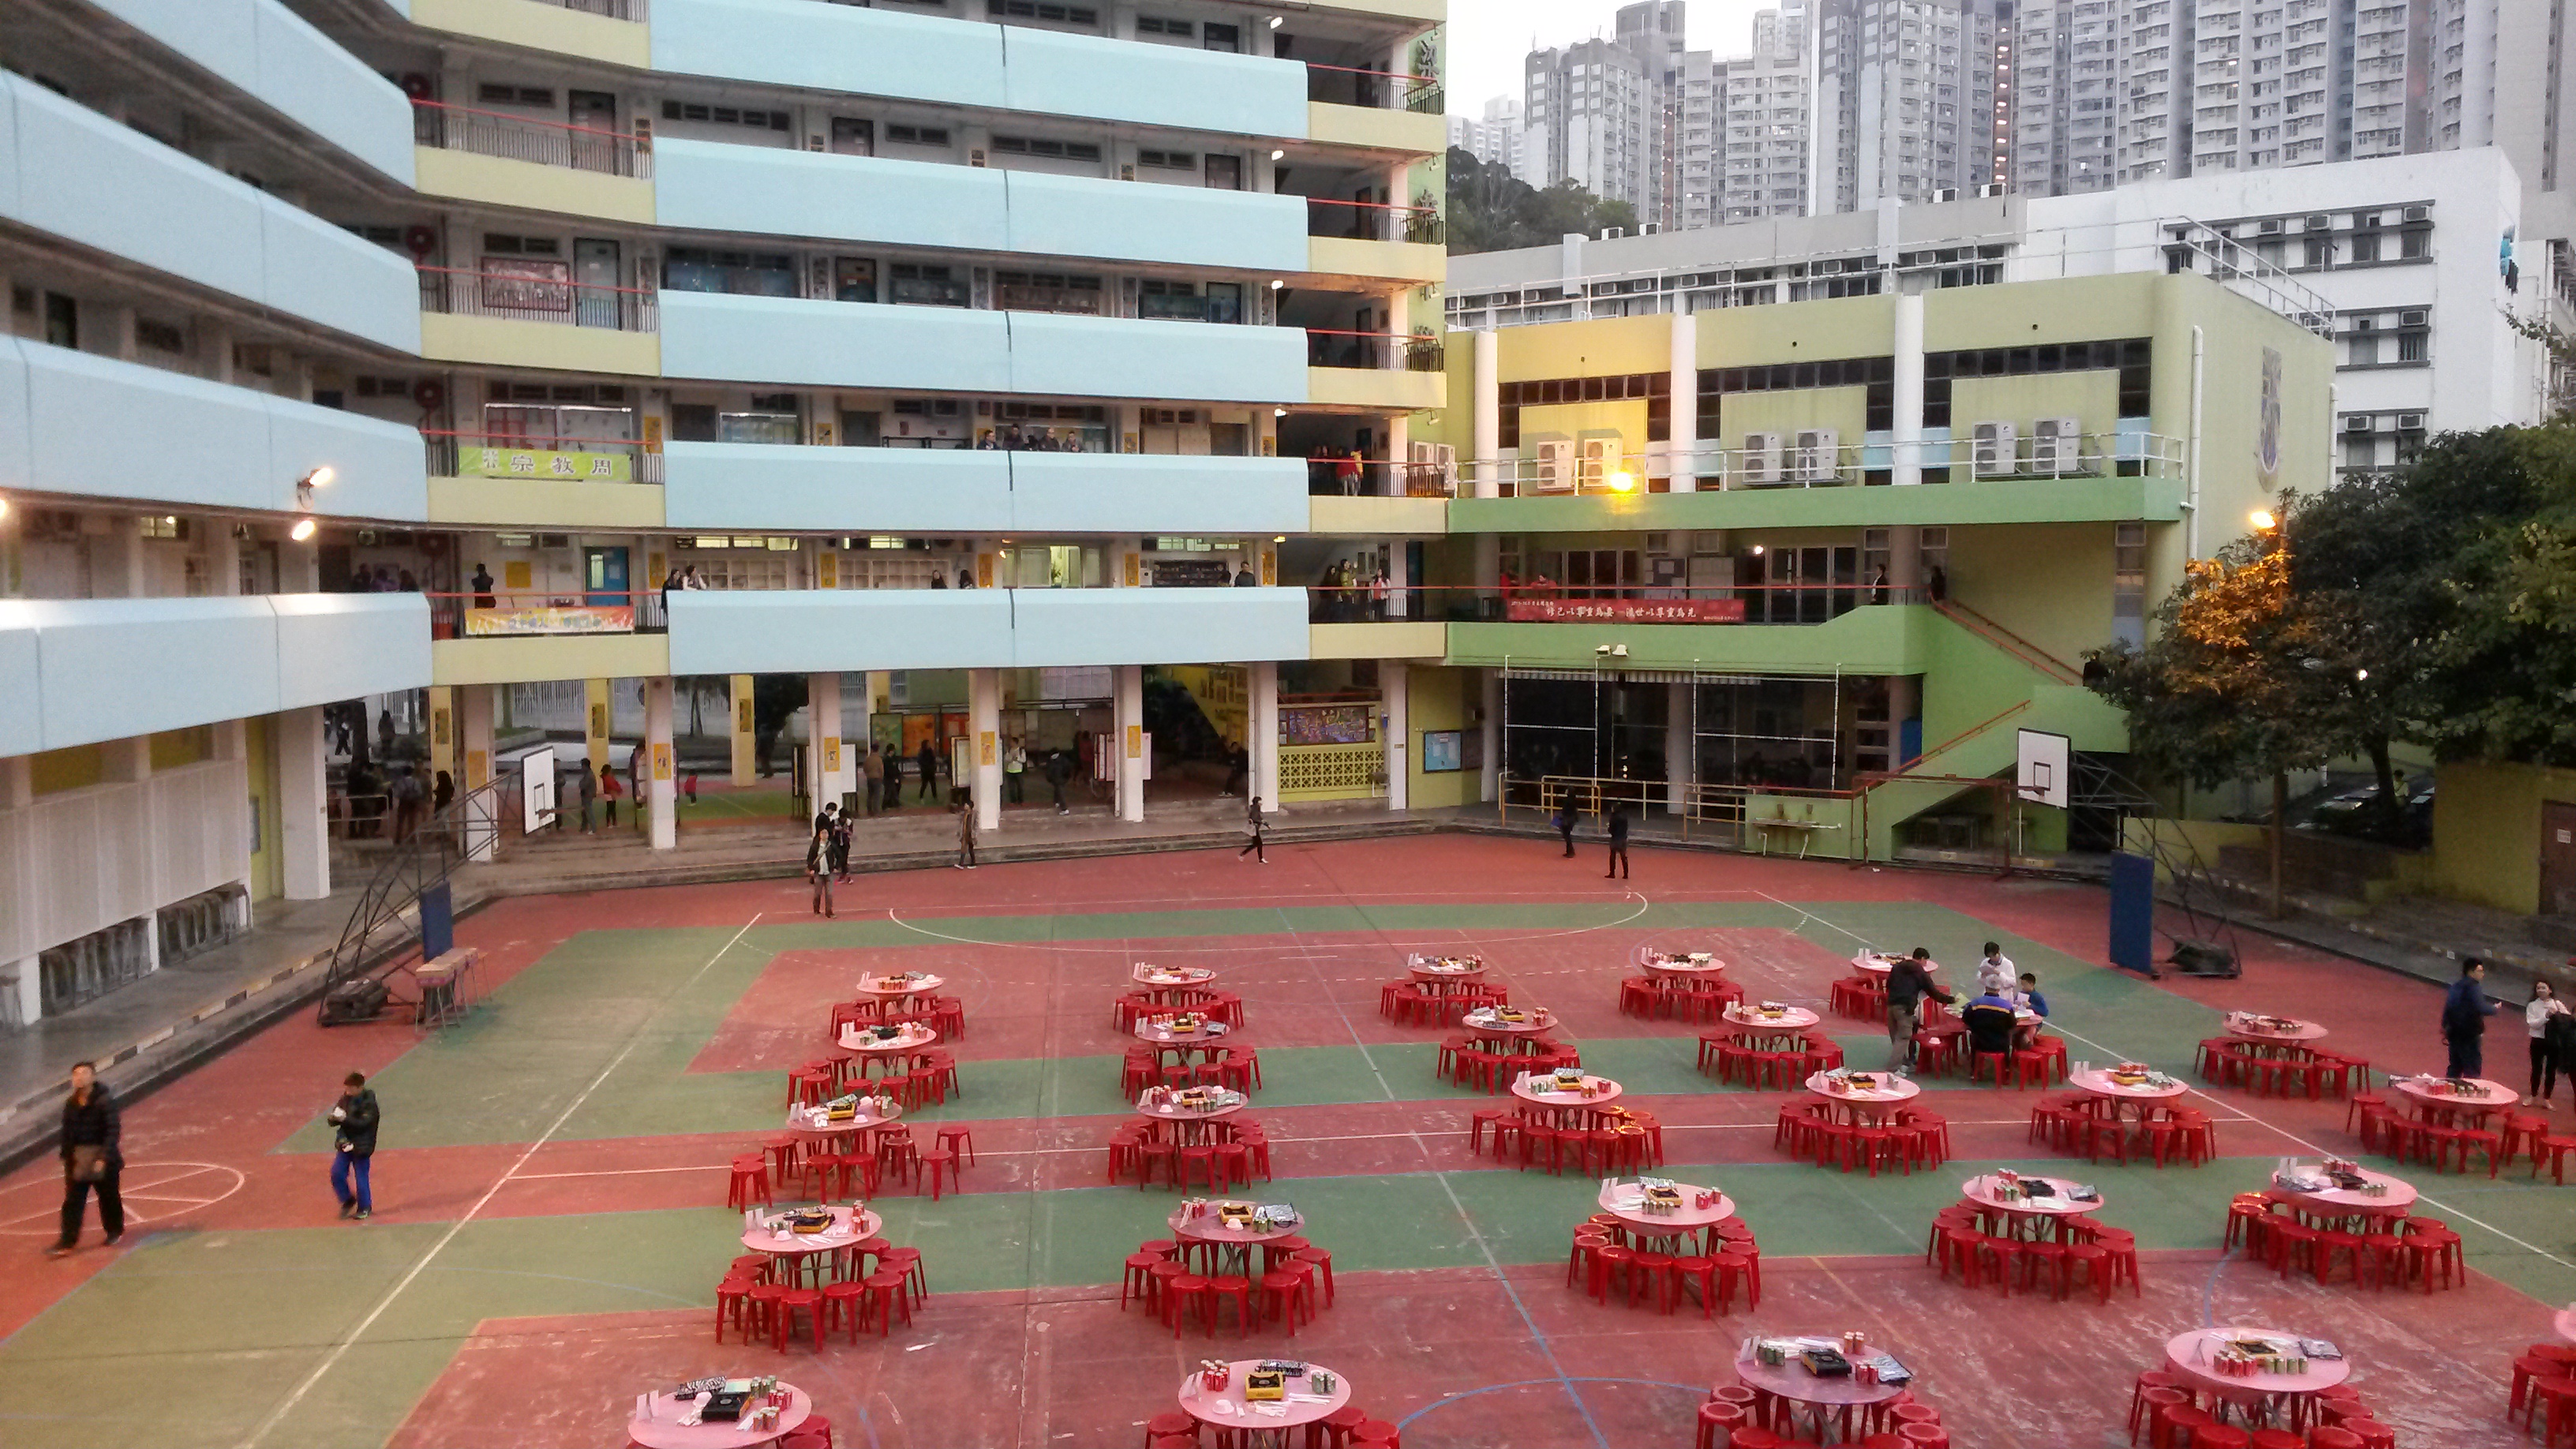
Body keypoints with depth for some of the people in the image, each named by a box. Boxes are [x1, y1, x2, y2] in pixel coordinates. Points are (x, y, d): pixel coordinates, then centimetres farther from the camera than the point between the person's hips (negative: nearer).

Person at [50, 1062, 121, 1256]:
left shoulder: (105, 1100, -15)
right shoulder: (71, 1104, 2)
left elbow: (114, 1130, -17)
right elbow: (67, 1132, 10)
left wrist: (104, 1158, -22)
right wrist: (67, 1156, 8)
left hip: (103, 1160, -4)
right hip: (78, 1158, 4)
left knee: (109, 1197, 10)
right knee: (73, 1200, 2)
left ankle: (115, 1231, 31)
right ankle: (67, 1241, 5)